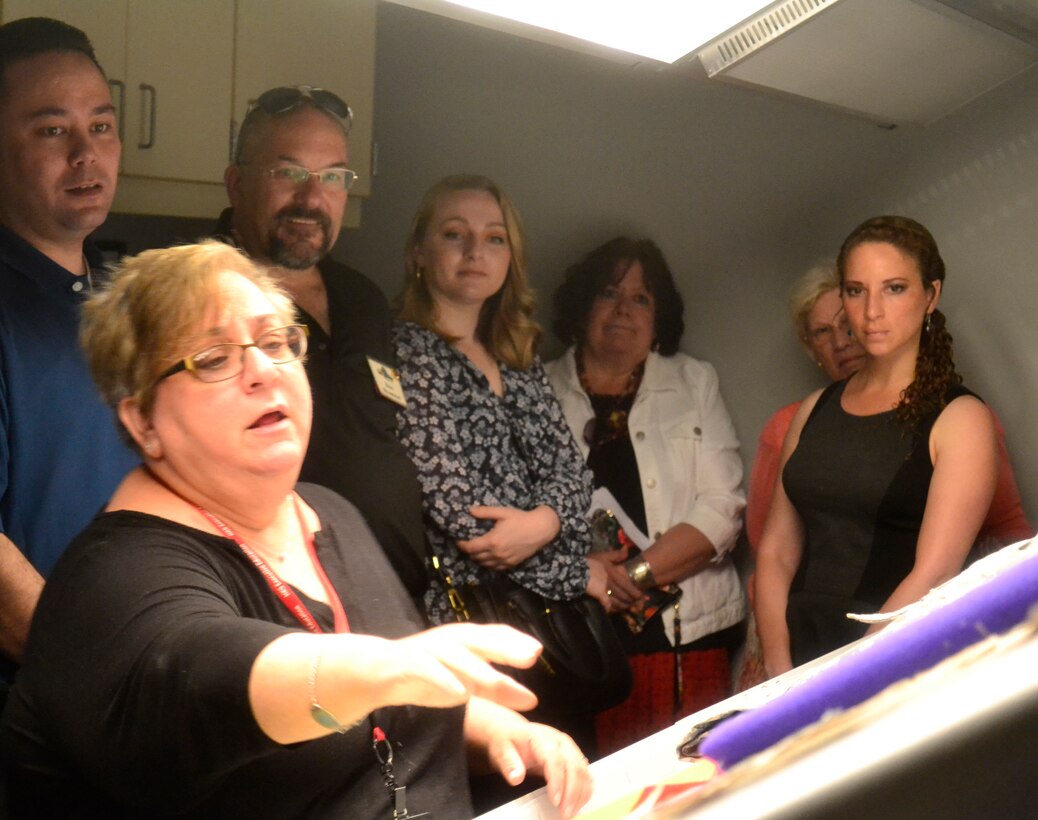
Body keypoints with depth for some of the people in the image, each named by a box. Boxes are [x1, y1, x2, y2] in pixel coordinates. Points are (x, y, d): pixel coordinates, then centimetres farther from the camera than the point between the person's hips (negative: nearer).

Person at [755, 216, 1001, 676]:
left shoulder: (959, 419, -1)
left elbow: (933, 575, -10)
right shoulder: (815, 410, 14)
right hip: (804, 659, 3)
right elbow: (776, 553, 10)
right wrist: (780, 671, -2)